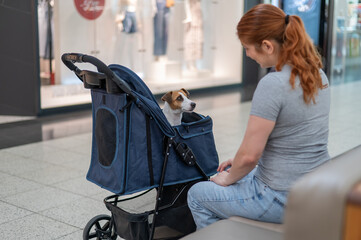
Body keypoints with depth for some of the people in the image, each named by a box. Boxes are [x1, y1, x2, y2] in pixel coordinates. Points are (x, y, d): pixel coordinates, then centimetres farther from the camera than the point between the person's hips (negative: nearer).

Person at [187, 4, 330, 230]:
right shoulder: (317, 73, 2)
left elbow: (249, 155, -22)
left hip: (284, 199, -9)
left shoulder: (272, 84, -26)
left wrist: (228, 179, 0)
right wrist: (238, 165, 14)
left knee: (197, 195, 13)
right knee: (236, 173, 33)